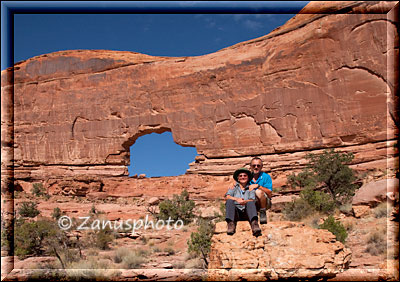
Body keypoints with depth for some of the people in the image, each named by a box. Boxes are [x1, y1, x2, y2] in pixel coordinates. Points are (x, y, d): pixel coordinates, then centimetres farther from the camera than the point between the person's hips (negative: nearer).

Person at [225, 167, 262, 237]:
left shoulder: (251, 189, 22)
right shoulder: (234, 188, 25)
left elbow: (252, 200, 2)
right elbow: (227, 197, 5)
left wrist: (245, 202, -23)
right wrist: (236, 199, -17)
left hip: (246, 213, -1)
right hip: (236, 213, 1)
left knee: (250, 203, -31)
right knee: (229, 201, -26)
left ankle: (254, 224, -56)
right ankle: (231, 224, -45)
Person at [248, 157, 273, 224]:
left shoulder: (266, 177, -4)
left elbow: (270, 194, -13)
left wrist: (258, 186, -24)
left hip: (264, 203, -3)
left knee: (259, 192, -33)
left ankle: (263, 213, -13)